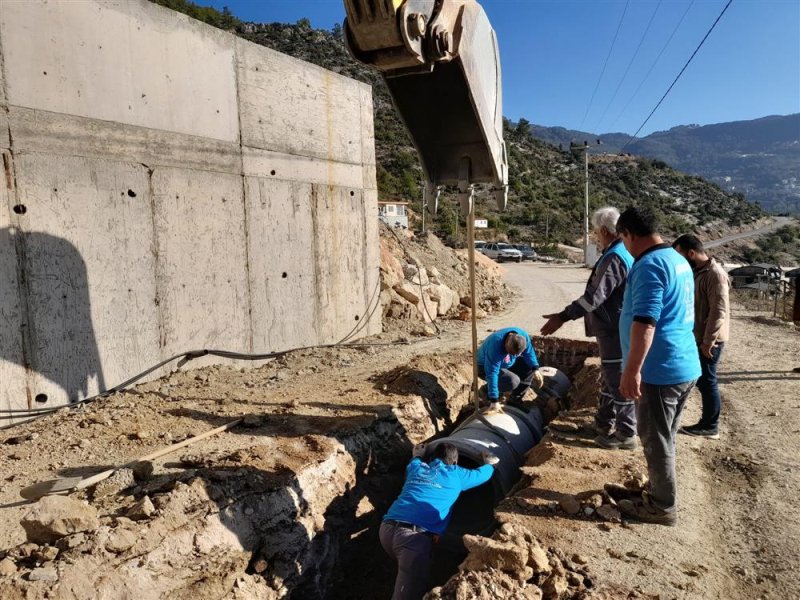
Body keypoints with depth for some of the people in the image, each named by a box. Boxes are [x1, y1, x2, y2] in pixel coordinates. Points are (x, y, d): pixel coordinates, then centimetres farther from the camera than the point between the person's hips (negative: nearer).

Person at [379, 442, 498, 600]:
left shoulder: (417, 468, 26)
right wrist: (489, 463, 53)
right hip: (415, 535, -6)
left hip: (387, 528, 6)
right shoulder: (456, 474, 16)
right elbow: (483, 473, 33)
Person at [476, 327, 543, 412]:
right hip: (485, 367, -7)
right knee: (513, 381, -29)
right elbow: (492, 374, -39)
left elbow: (529, 353, -1)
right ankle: (487, 391, -2)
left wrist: (535, 369, -13)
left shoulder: (523, 335, -22)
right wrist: (494, 401, -40)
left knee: (530, 367, -6)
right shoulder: (495, 346, -40)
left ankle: (515, 400, 5)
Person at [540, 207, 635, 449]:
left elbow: (595, 295, -29)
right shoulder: (626, 252, 12)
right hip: (618, 327, 11)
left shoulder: (614, 257, -21)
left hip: (614, 331, -11)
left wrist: (564, 317, -30)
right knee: (612, 378, 20)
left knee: (619, 382, 0)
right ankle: (603, 424, 34)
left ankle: (626, 434, 11)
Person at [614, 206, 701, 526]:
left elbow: (645, 322, -26)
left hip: (659, 370, -10)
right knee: (664, 438, 20)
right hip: (684, 366, 10)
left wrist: (632, 370, -25)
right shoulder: (678, 259, 14)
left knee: (656, 441, 4)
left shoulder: (649, 265, -18)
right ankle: (657, 492, 34)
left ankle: (662, 506, 17)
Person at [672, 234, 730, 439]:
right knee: (701, 380, 15)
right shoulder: (698, 272, 10)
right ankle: (707, 422, 26)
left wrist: (708, 341, -22)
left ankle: (710, 427, 12)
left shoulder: (715, 274, -19)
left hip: (709, 340, -9)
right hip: (699, 337, 9)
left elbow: (719, 311, -23)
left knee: (707, 381, 0)